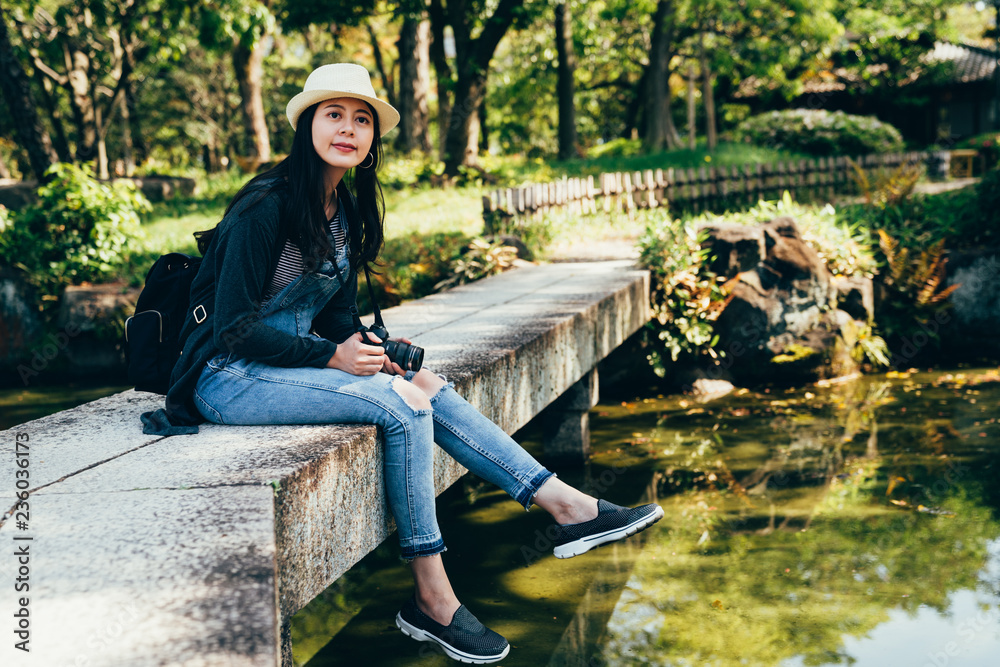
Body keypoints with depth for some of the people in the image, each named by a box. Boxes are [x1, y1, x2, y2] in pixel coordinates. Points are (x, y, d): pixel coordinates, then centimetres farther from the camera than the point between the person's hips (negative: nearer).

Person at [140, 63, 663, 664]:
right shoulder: (268, 206, -17)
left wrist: (367, 347, -7)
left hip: (295, 361, 8)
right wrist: (333, 357, -21)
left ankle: (567, 506, -11)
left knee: (428, 387, -11)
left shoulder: (347, 211, 8)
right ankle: (432, 601, -18)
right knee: (401, 403, -24)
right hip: (229, 377, -8)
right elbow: (232, 326, -19)